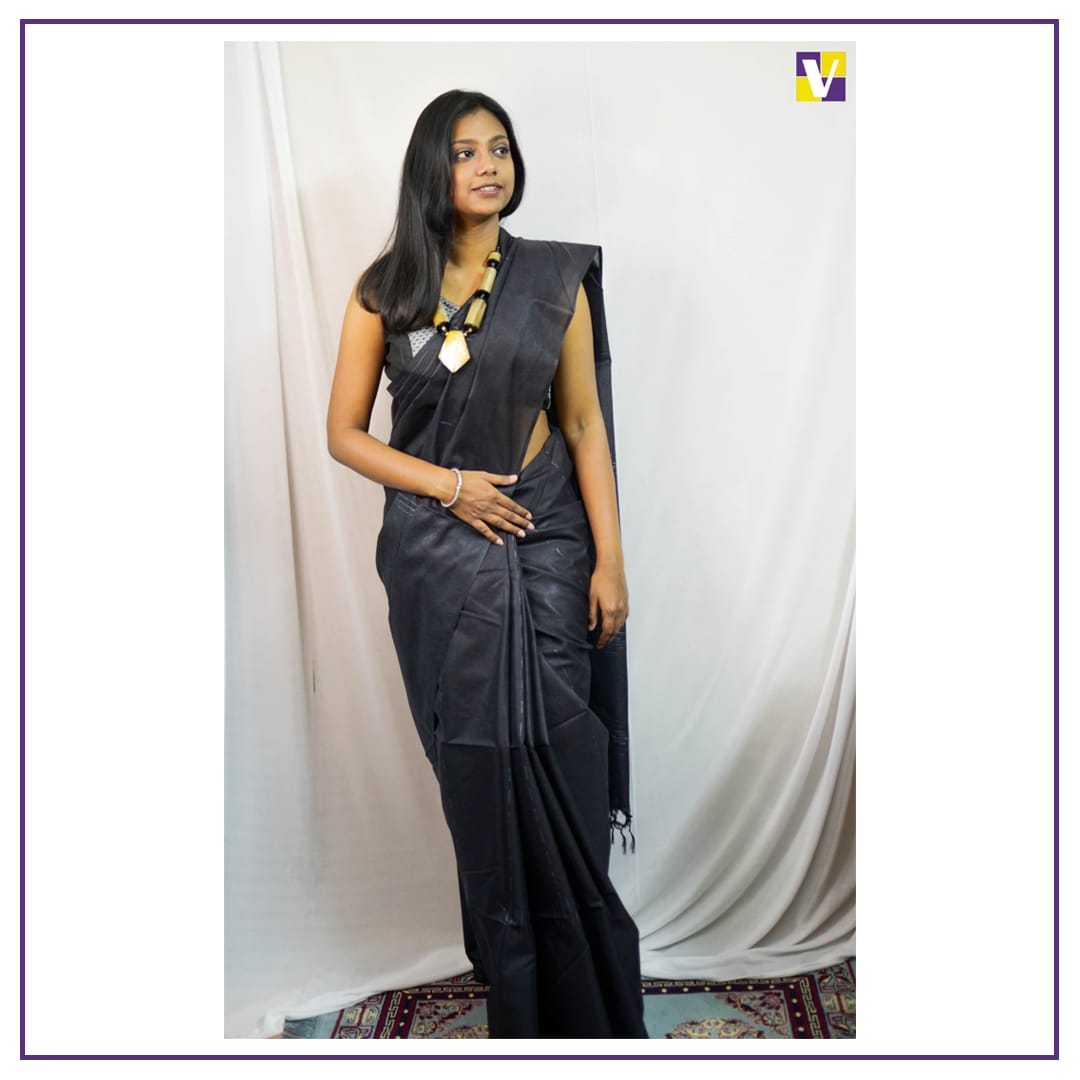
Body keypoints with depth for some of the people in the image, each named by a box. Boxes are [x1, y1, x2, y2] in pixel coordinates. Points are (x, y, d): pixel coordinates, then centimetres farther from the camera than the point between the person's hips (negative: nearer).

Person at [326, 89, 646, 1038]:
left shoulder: (556, 278, 5)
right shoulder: (385, 291, 4)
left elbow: (585, 422, 3)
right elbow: (345, 434, 5)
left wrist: (610, 559, -3)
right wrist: (449, 484, -9)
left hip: (544, 544, 0)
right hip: (437, 555, 1)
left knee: (555, 763, 0)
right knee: (476, 766, 7)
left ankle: (586, 999, 22)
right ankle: (516, 997, 28)